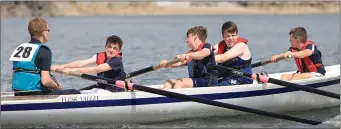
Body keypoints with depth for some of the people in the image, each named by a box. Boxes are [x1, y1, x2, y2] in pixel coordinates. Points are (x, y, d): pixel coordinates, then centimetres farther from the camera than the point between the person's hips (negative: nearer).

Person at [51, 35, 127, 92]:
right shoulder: (100, 56, 1)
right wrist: (61, 66, -25)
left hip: (116, 90, -8)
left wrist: (74, 70, -37)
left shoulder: (117, 60, -20)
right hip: (101, 86, 8)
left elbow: (95, 70, -30)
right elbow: (81, 63, -12)